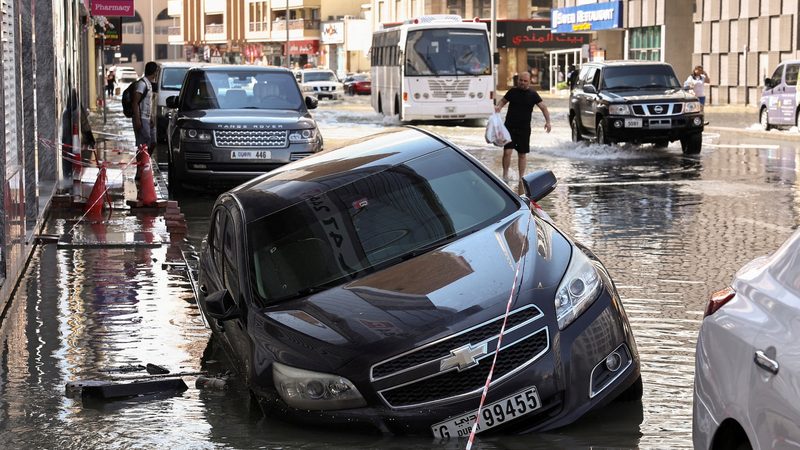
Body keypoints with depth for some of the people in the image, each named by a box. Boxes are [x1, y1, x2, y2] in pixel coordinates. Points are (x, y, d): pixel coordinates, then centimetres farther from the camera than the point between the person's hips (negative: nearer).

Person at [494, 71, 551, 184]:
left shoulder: (532, 94, 1)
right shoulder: (513, 91, 3)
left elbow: (543, 107, -2)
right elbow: (503, 100, 16)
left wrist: (548, 121, -15)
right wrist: (498, 107, -7)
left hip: (524, 128, 0)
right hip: (510, 126, 0)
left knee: (522, 154, 8)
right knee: (507, 151, -11)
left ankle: (521, 177, 19)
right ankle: (505, 175, 4)